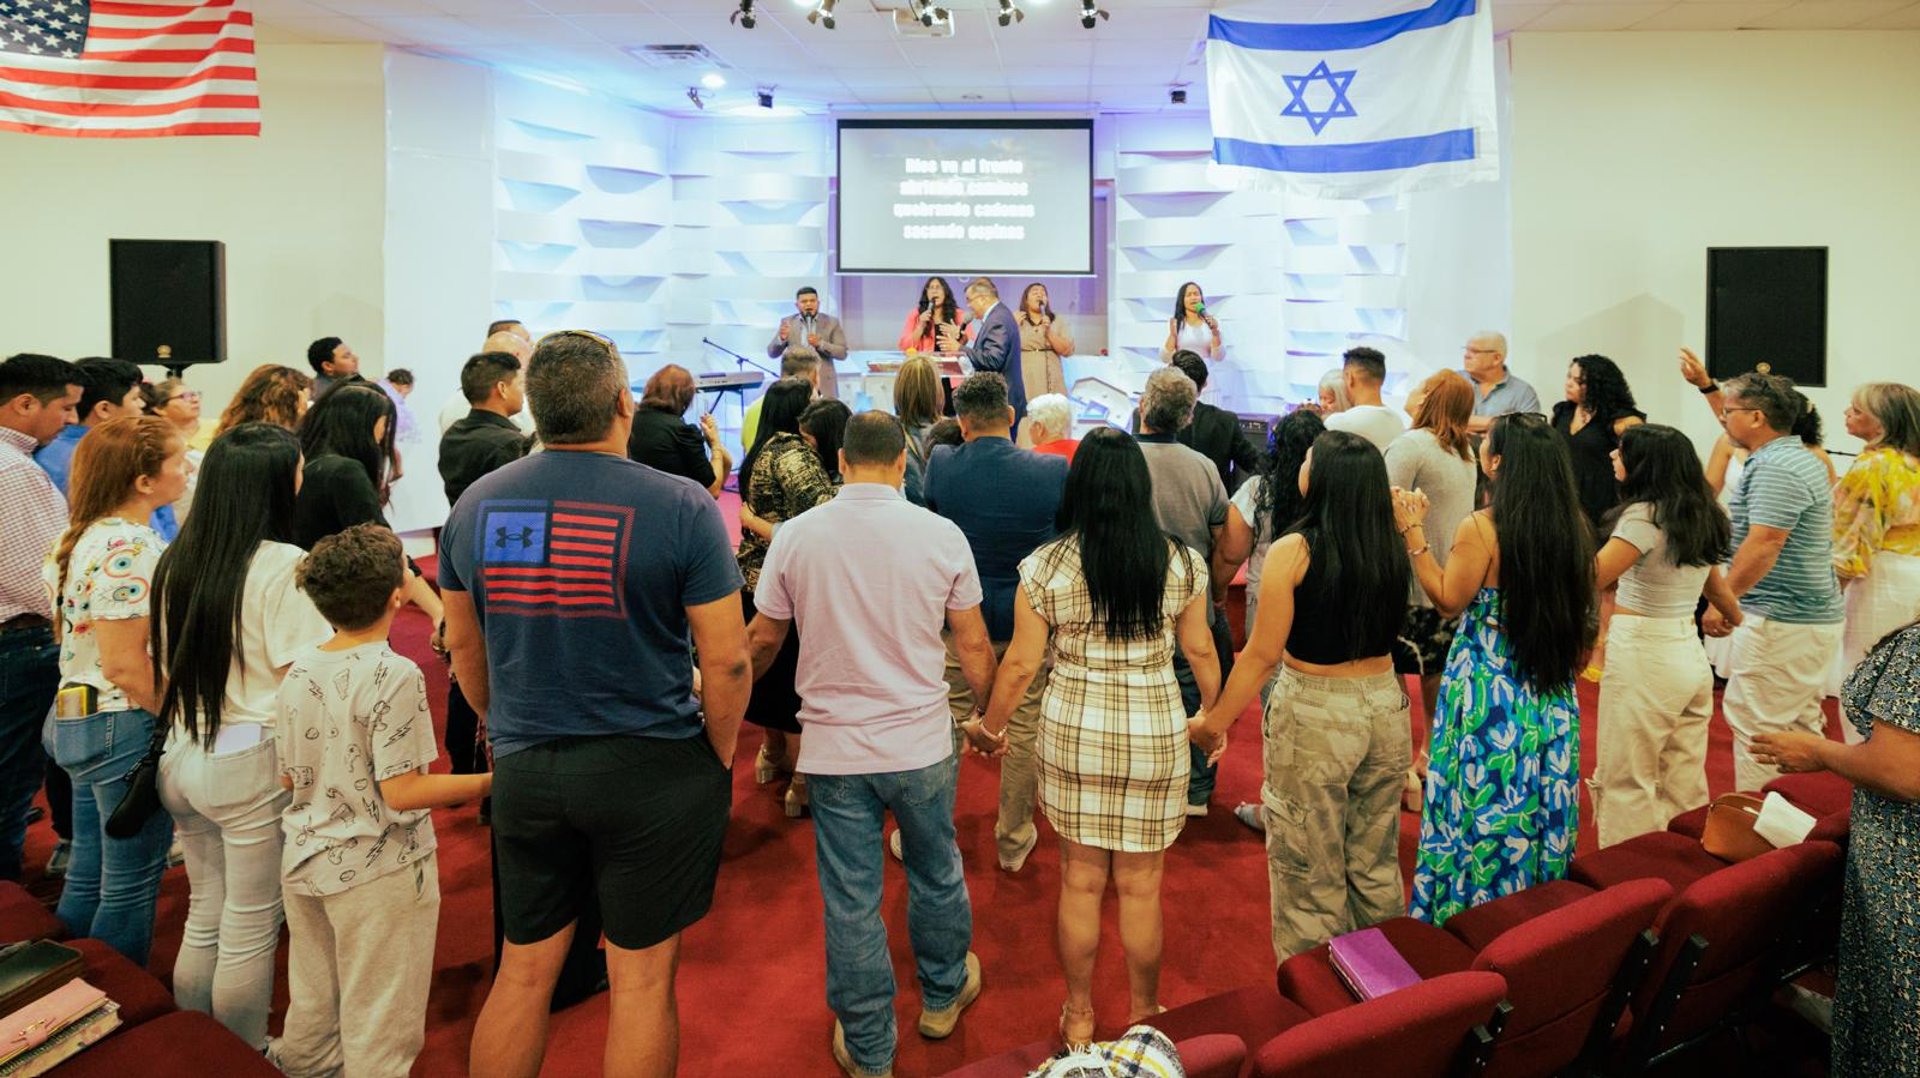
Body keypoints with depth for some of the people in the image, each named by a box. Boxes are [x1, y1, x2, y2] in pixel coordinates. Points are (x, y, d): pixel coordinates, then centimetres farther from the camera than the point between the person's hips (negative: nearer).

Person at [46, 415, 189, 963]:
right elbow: (125, 665, -23)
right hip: (125, 727, -10)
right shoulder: (130, 548, -21)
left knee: (88, 874, 21)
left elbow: (74, 632, 16)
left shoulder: (83, 537, 9)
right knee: (131, 886, 5)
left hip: (75, 721, 10)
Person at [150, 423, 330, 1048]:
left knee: (205, 914, 21)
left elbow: (166, 666, 15)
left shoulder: (175, 562, 5)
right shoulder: (282, 565, -17)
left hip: (183, 756, 7)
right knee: (251, 928, 8)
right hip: (250, 762, -7)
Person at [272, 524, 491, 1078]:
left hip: (306, 862, 7)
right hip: (377, 873, -7)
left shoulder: (298, 673, 1)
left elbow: (290, 778, 10)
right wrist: (493, 781, -17)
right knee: (379, 1021, 7)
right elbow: (401, 792, -22)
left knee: (311, 1006, 24)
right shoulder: (394, 675, -21)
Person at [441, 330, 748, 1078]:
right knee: (641, 979, 11)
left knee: (524, 970, 20)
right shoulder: (679, 506, -15)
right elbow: (726, 660, -13)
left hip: (523, 770, 4)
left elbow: (463, 647, 10)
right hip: (652, 768, -4)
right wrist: (719, 760, 1)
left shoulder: (475, 503, -1)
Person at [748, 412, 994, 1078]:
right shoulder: (941, 536, -8)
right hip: (923, 743, 1)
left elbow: (762, 640, 4)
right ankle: (943, 996, 43)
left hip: (834, 748, 0)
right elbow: (974, 646, -1)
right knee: (936, 875, 22)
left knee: (851, 901, 10)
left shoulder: (795, 536, -7)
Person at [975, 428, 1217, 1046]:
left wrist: (992, 724, 12)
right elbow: (1200, 650, 4)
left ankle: (1079, 1017, 31)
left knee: (1080, 880, 14)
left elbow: (1022, 663, -4)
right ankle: (1143, 1014, 31)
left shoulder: (1046, 567, -9)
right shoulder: (1182, 562, -6)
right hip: (1156, 737, 0)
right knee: (1141, 886, 13)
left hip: (1074, 735, 0)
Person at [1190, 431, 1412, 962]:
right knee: (1375, 863, 22)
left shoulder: (1294, 550, -17)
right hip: (1386, 706, 5)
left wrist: (1214, 721, -4)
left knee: (1311, 872, 12)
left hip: (1313, 716, -5)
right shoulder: (1391, 548, -4)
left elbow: (1263, 653, -15)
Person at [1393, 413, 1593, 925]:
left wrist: (1413, 532, -13)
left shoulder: (1480, 528, -19)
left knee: (1483, 803, 7)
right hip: (1550, 690, 6)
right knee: (1541, 802, 18)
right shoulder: (1568, 527, 0)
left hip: (1489, 688, -6)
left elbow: (1449, 600, -12)